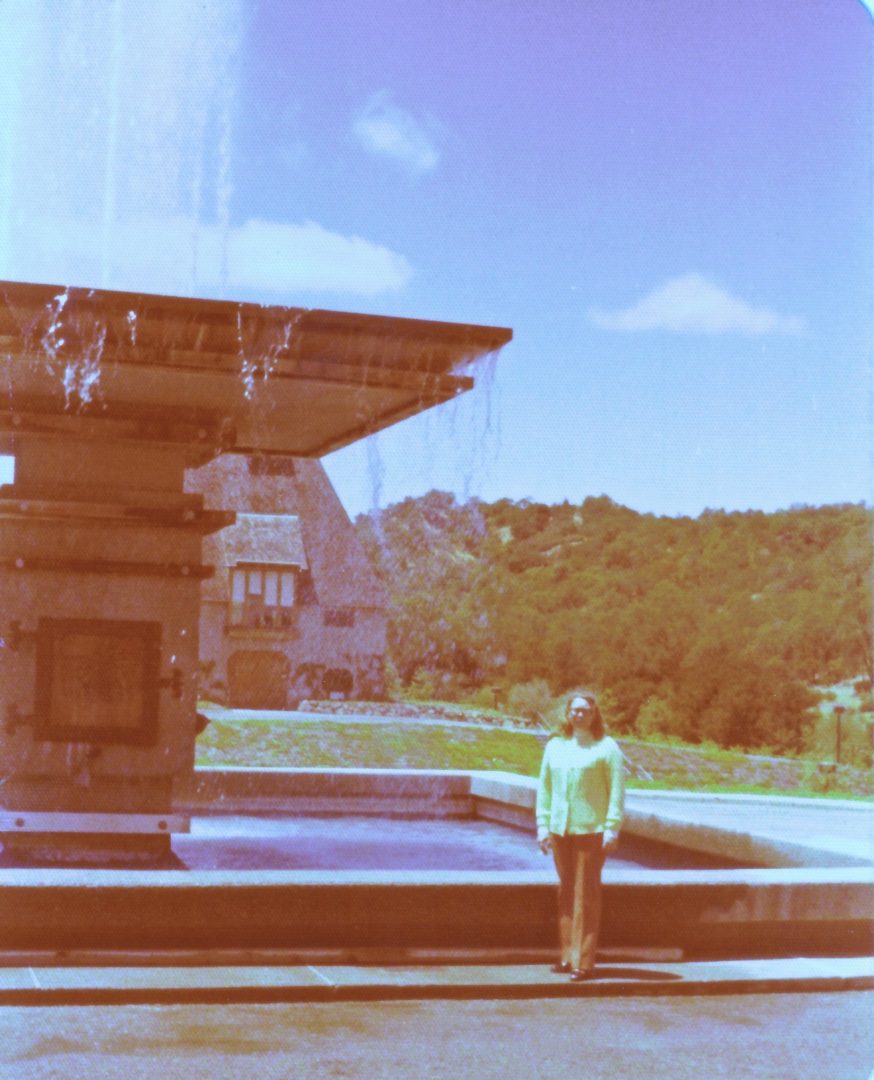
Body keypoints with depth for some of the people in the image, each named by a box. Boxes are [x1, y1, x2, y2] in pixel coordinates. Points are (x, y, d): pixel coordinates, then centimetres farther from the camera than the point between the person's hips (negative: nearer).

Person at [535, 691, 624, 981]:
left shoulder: (606, 748, -2)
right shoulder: (555, 746, 12)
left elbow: (617, 790, -5)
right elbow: (544, 786, 15)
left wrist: (612, 828, -11)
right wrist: (543, 824, 9)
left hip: (591, 829, -4)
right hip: (559, 829, 4)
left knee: (586, 893, -2)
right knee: (566, 891, 9)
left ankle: (583, 961, 2)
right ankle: (567, 956, 18)